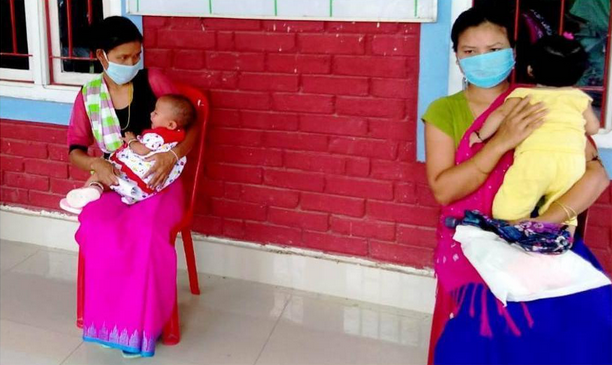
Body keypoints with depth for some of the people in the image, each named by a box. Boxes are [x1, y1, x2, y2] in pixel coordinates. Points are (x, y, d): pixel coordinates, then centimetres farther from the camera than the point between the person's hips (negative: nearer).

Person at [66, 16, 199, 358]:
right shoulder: (88, 96, 4)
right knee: (98, 230, -30)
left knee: (147, 232, -32)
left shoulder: (154, 81, -3)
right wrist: (96, 165, -16)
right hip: (114, 183, 2)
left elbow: (192, 126, -4)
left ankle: (142, 324, -13)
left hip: (158, 182, -2)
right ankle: (112, 318, -12)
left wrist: (173, 156, -23)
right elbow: (75, 149, 6)